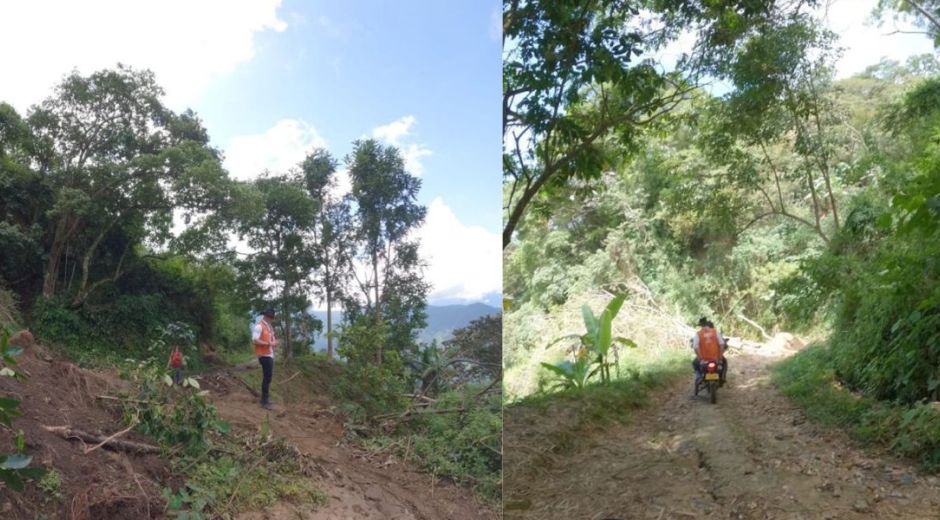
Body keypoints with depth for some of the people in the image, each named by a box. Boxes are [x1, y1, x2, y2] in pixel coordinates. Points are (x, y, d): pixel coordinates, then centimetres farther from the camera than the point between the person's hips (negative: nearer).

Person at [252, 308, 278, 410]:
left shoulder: (269, 326, 14)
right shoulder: (259, 326, -15)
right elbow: (254, 341, -22)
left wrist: (274, 342, 2)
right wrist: (269, 344, -25)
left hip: (270, 355, 9)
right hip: (264, 355, -9)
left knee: (269, 376, 18)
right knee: (267, 377, -7)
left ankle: (265, 396, 32)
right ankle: (264, 402, -1)